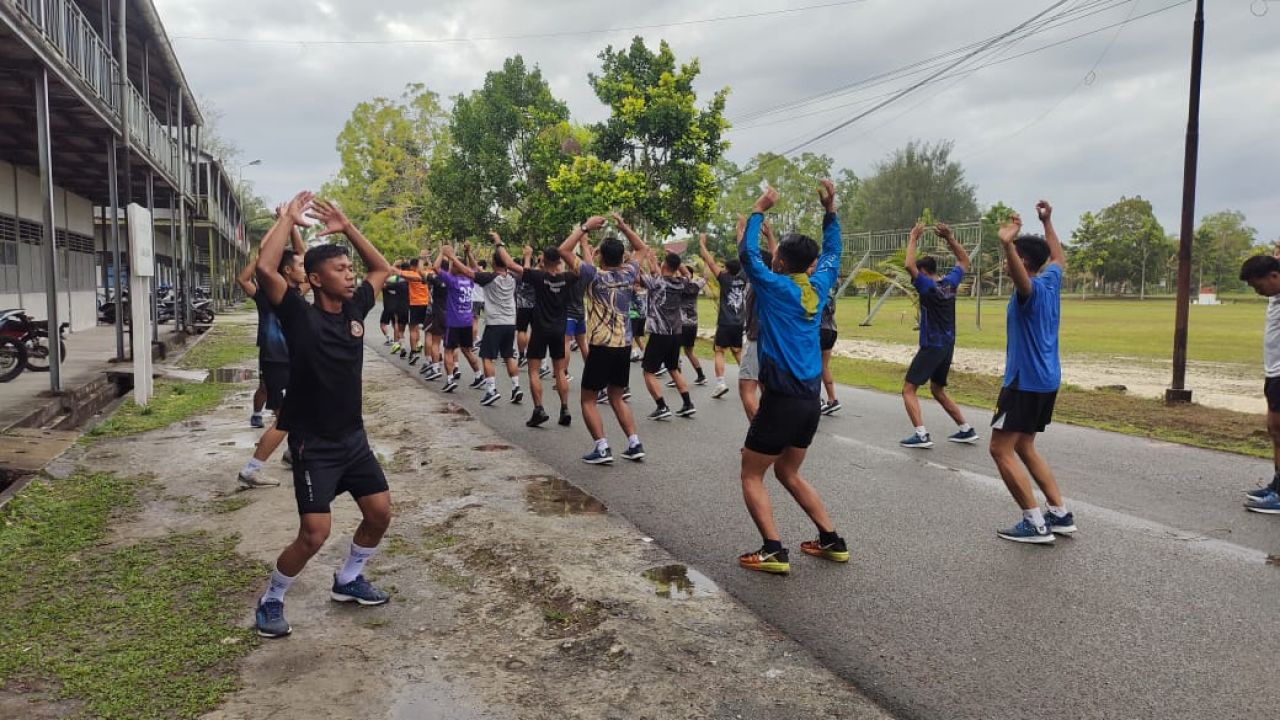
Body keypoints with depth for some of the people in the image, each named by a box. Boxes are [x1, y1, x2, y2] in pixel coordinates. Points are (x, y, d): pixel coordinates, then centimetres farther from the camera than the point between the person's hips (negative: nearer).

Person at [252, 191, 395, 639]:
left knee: (380, 513, 10)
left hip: (353, 437, 7)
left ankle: (348, 581, 33)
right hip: (314, 444, -7)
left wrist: (346, 227, 4)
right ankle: (270, 602, 15)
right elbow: (265, 269, -30)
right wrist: (289, 219, -20)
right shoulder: (301, 317, -15)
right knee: (314, 534, -9)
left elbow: (382, 268, 15)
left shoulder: (354, 310, 2)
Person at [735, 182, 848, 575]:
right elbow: (832, 252, 23)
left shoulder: (776, 286, -10)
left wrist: (759, 210, -2)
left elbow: (747, 253, -8)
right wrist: (830, 209, 17)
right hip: (810, 399, 7)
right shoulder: (818, 286, 7)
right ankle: (832, 541, 19)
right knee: (788, 473, 22)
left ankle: (773, 551, -5)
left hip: (782, 399, -7)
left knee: (751, 475, 5)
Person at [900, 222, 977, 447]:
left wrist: (913, 239, -16)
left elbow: (909, 265, -28)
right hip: (947, 346, 8)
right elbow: (964, 261, 22)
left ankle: (922, 434, -20)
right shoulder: (950, 282, 5)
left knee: (909, 389, -6)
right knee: (938, 390, 22)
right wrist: (950, 238, 14)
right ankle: (966, 430, 21)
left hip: (932, 347, -8)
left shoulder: (928, 286, -14)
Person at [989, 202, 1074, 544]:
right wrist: (1047, 223, 41)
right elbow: (1059, 258, 33)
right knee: (1023, 447, 17)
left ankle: (1036, 524, -8)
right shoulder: (1051, 280, 10)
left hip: (1025, 382, -10)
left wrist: (1007, 245, -57)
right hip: (1045, 380, 10)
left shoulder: (1033, 289, -15)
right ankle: (1061, 514, 17)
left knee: (1001, 449, -7)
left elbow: (1022, 278, -41)